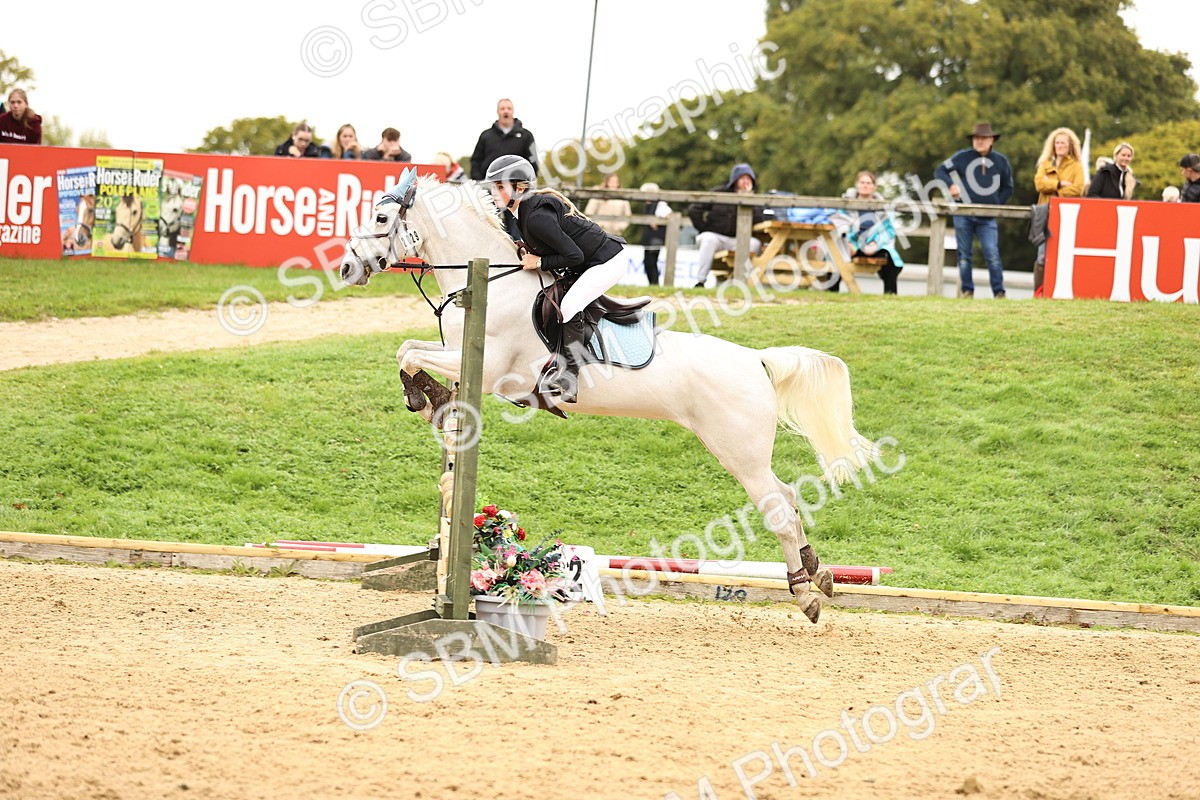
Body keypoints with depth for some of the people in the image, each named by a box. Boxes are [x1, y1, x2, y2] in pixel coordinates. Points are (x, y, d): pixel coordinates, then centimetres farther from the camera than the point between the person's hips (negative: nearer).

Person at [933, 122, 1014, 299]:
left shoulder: (1001, 160, 6)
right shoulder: (963, 157, 0)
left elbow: (1008, 188, 14)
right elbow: (940, 171, 4)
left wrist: (996, 204, 0)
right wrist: (951, 185, -14)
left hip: (988, 218, 0)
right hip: (964, 216, 0)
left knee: (993, 255, -9)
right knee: (964, 255, 6)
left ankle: (999, 292, -6)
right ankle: (967, 290, 15)